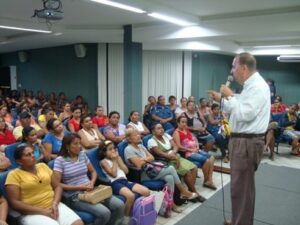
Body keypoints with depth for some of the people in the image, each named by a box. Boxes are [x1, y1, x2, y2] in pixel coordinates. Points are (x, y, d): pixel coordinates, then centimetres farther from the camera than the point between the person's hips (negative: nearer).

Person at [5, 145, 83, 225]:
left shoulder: (43, 166, 11)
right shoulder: (14, 175, -3)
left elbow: (57, 186, 12)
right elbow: (14, 202, -10)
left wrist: (55, 203, -7)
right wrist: (43, 211, -14)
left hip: (54, 206, 4)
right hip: (33, 214, -4)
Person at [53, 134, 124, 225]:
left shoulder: (83, 154, 9)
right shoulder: (60, 160, -7)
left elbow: (93, 172, 18)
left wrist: (92, 183, -4)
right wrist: (79, 187, -15)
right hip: (75, 196, -6)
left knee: (119, 205, -12)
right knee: (104, 213, -27)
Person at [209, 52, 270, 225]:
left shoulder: (257, 86, -17)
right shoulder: (251, 85, 14)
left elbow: (244, 114, -27)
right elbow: (237, 111, 21)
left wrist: (230, 96, -18)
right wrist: (221, 99, 13)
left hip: (247, 143, -11)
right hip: (243, 140, 11)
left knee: (241, 187, -3)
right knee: (244, 185, 23)